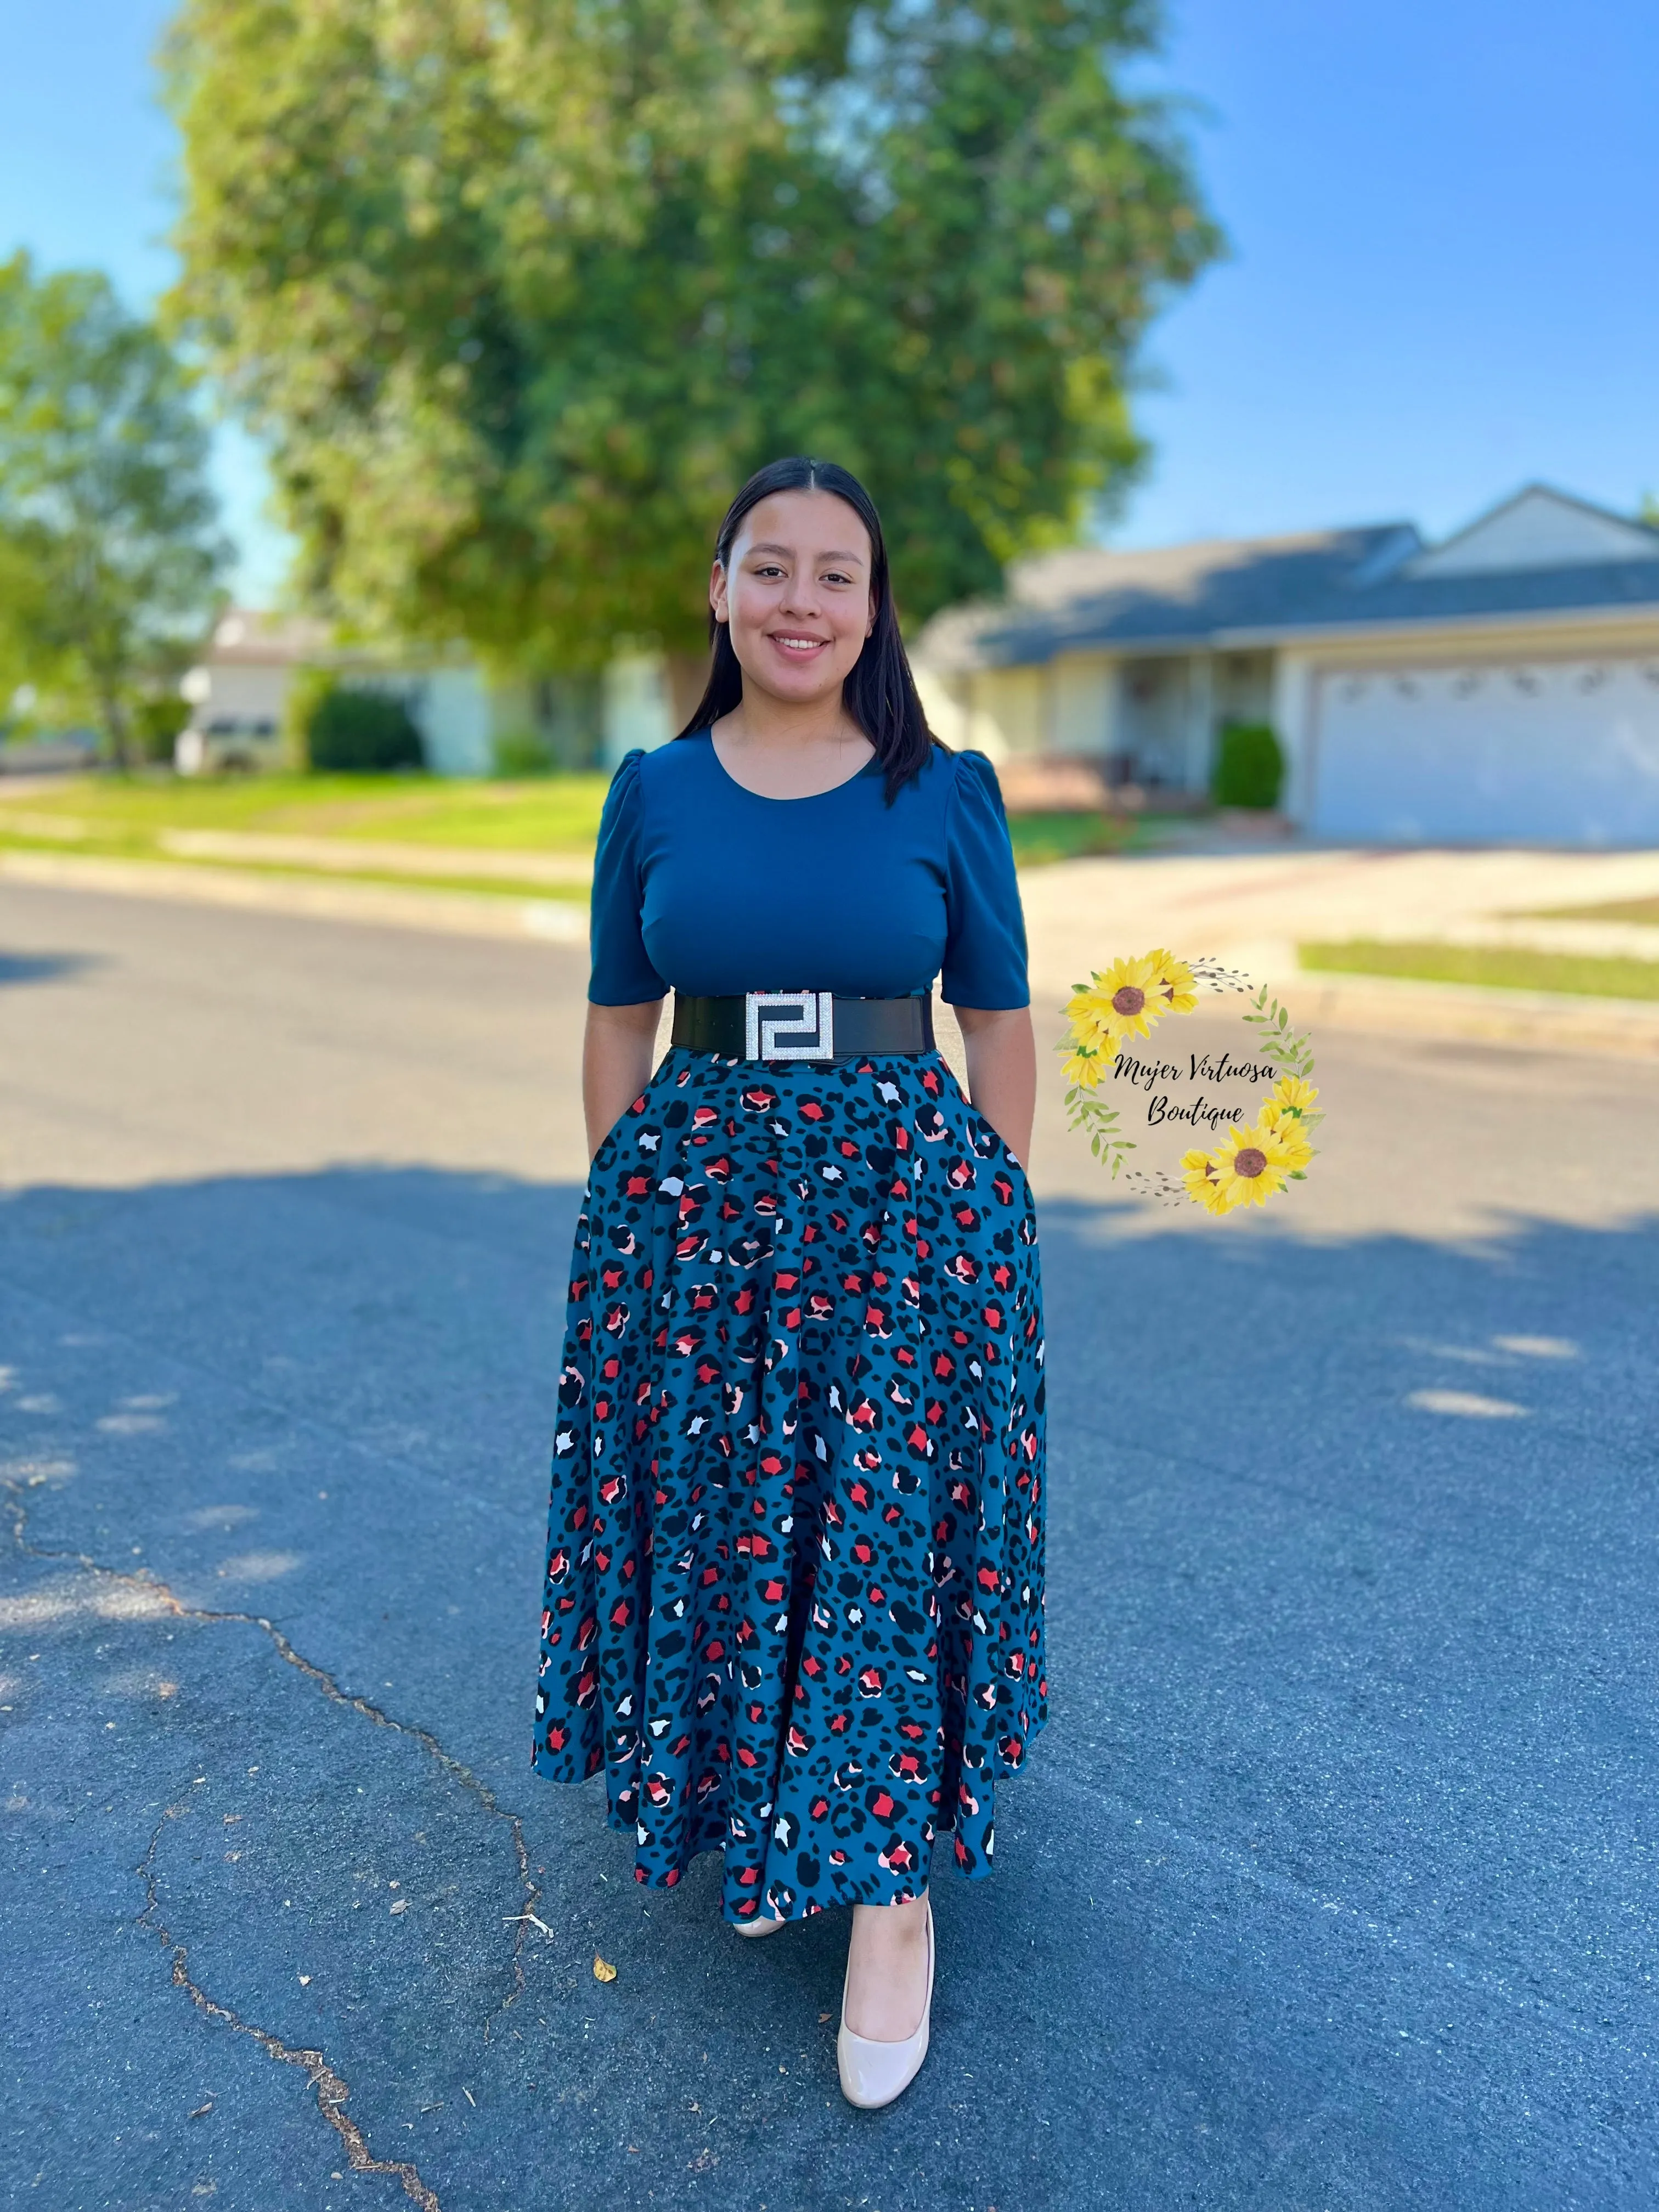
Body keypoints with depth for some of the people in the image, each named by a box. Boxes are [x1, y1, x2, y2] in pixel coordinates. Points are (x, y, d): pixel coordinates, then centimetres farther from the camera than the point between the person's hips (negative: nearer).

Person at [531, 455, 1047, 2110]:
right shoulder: (653, 792, 4)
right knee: (717, 1522, 11)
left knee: (888, 1530, 2)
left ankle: (889, 1879, 21)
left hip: (906, 1196, -1)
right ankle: (744, 1818, 36)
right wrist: (622, 1209, 4)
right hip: (694, 1195, 2)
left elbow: (1001, 1029, 3)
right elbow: (616, 1025, 8)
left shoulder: (948, 793, 0)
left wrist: (994, 1220, 1)